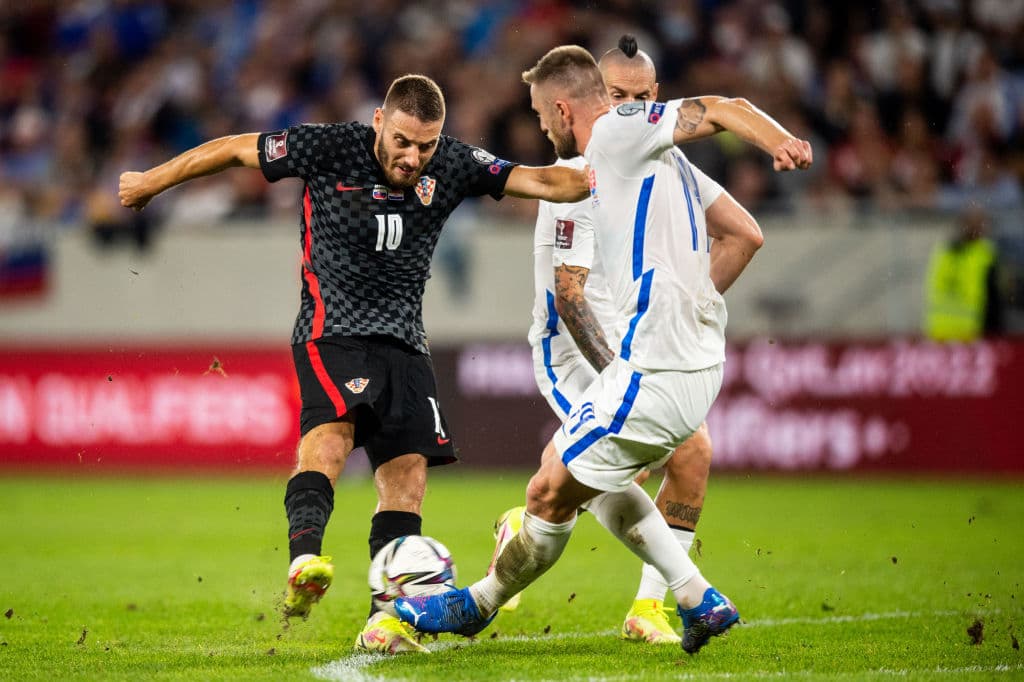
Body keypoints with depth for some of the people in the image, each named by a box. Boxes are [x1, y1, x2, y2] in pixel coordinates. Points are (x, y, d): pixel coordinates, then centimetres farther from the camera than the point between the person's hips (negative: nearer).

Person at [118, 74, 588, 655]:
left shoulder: (453, 165, 0)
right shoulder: (329, 149, -9)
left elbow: (538, 181, -3)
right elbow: (234, 150, 1)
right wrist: (154, 181, 10)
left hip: (404, 344, 5)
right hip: (333, 332, -5)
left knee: (407, 475, -3)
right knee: (332, 428, -31)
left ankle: (384, 622, -3)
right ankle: (305, 558, -49)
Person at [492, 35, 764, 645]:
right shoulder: (579, 178, -18)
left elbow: (745, 235, 9)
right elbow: (568, 290, -22)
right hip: (574, 347, -6)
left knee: (694, 452, -13)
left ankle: (648, 607, -2)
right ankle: (525, 525, 6)